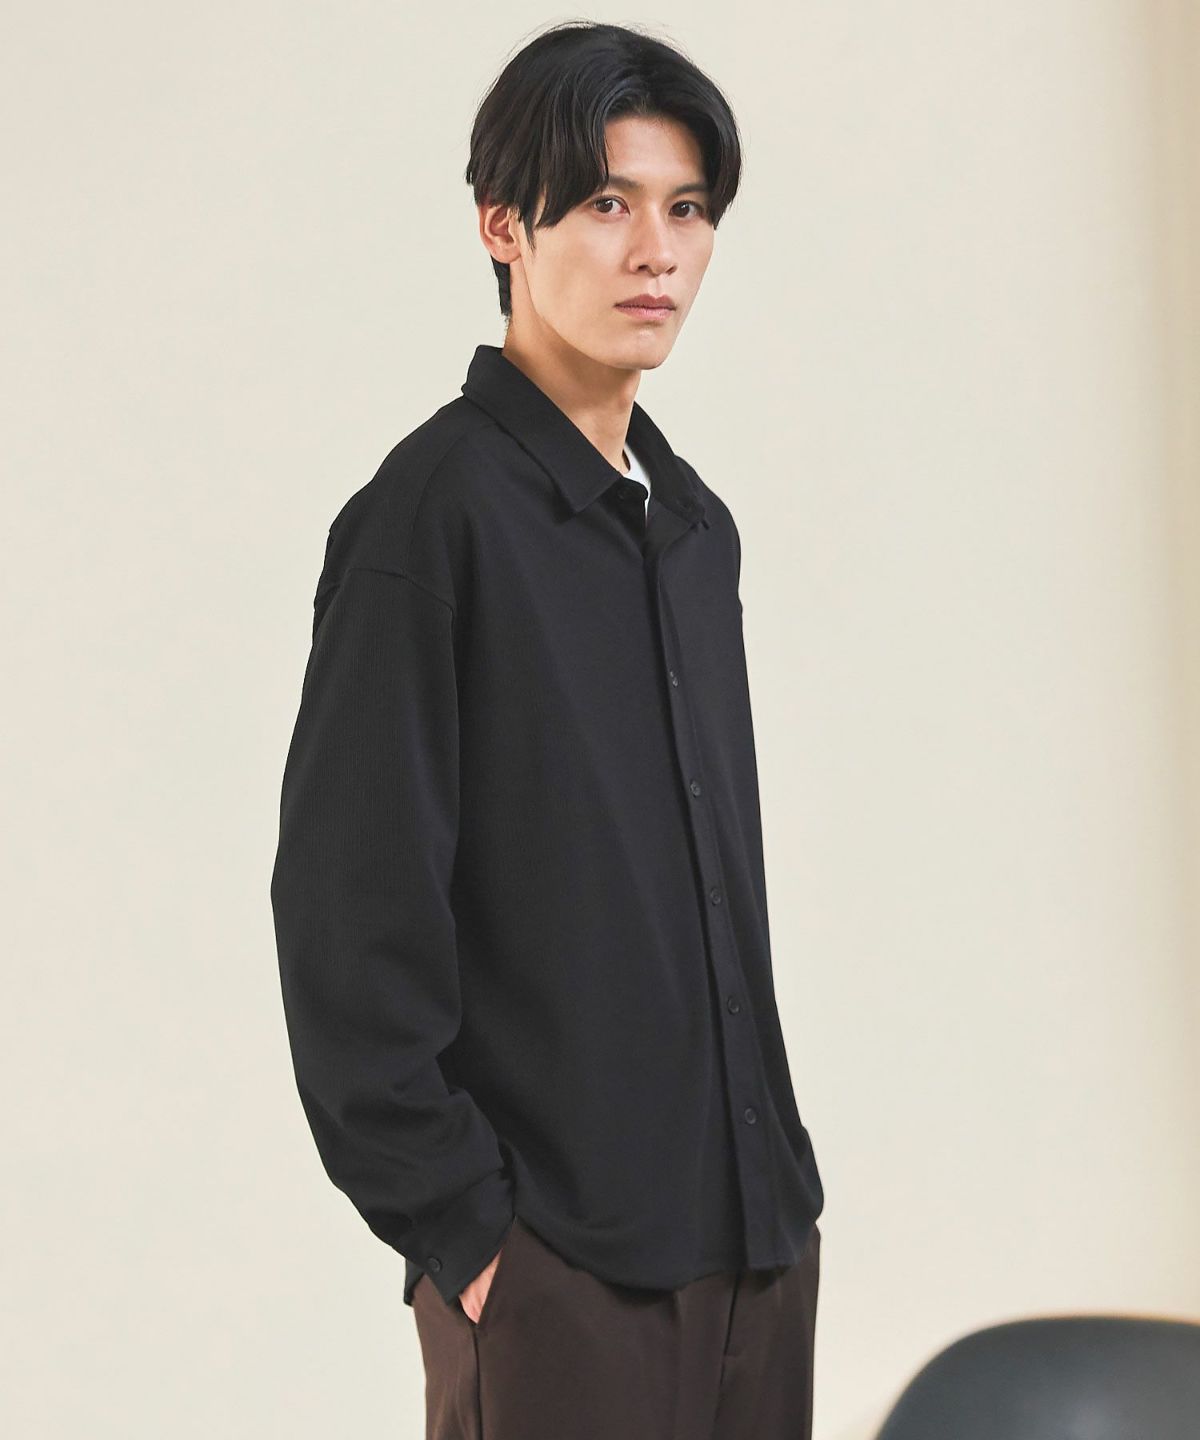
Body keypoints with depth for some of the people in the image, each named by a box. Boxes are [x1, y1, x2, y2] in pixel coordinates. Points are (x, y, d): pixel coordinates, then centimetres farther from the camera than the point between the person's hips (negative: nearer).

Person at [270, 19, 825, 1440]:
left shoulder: (696, 525, 13)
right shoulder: (432, 512, -10)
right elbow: (348, 919, -14)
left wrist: (771, 1167, 13)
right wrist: (454, 1225, -15)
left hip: (754, 1226, 7)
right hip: (558, 1263, -7)